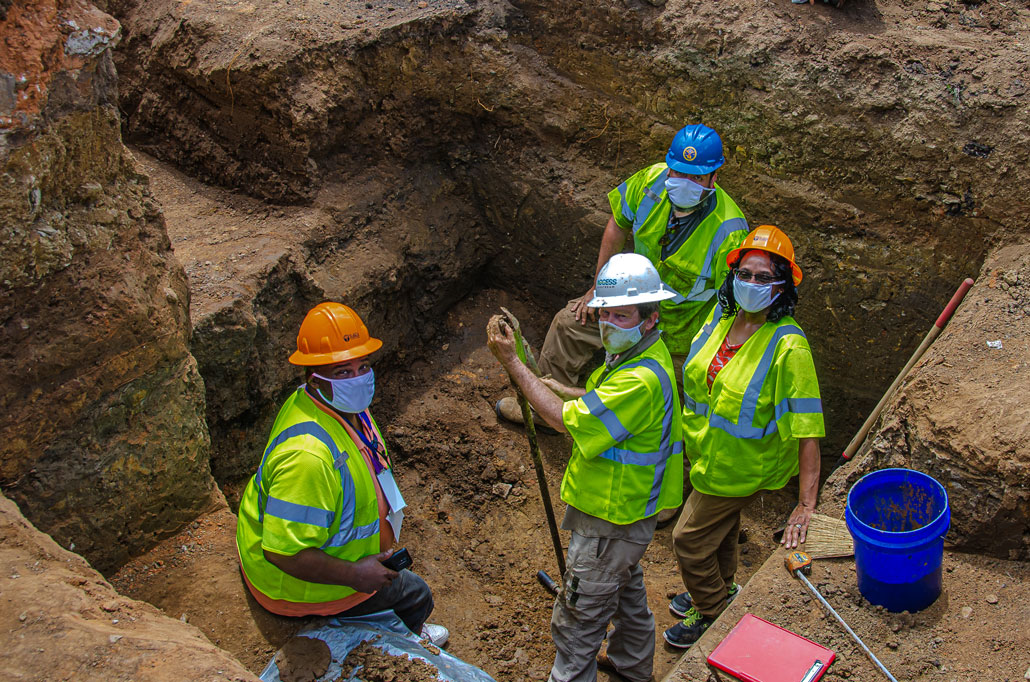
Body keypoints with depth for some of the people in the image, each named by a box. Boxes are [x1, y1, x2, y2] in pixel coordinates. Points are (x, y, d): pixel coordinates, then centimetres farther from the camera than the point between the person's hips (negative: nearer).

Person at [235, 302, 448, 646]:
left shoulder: (345, 405, -9)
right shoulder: (308, 455, -42)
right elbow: (283, 552, -40)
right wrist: (354, 575, -29)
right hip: (298, 583, -9)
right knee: (415, 594, 7)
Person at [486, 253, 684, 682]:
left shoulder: (640, 380, -32)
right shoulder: (638, 354, 2)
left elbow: (567, 421, -30)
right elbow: (609, 402, 18)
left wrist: (512, 363, -28)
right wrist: (563, 390, 1)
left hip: (611, 520, -11)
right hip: (628, 510, 11)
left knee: (576, 621, 2)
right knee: (626, 591, 32)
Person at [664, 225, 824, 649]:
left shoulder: (788, 347, -29)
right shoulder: (722, 316, -8)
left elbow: (808, 429, -30)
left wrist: (806, 506, -33)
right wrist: (688, 430, 18)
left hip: (741, 468, -6)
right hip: (705, 452, 6)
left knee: (690, 539, 6)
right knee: (721, 526, 28)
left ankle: (713, 614, 33)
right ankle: (721, 590, 55)